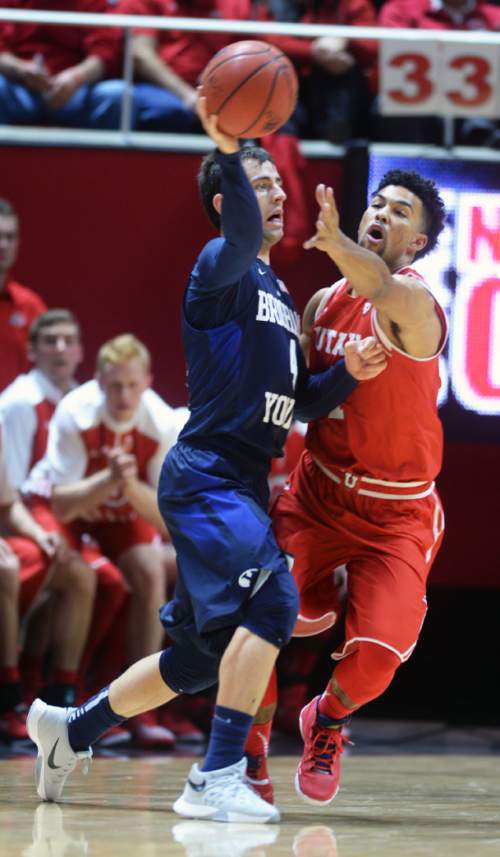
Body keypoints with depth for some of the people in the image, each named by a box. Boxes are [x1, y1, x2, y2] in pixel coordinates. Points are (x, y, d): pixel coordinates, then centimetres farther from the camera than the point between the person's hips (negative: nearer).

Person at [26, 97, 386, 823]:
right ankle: (218, 780, -29)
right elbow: (243, 237, -30)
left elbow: (300, 403, 23)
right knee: (272, 599, -28)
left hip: (243, 485, 9)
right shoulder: (222, 268, -4)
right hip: (206, 474, -9)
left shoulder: (280, 296, 21)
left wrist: (348, 374, 4)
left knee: (201, 655, 16)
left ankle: (69, 729, 34)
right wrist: (229, 151, -44)